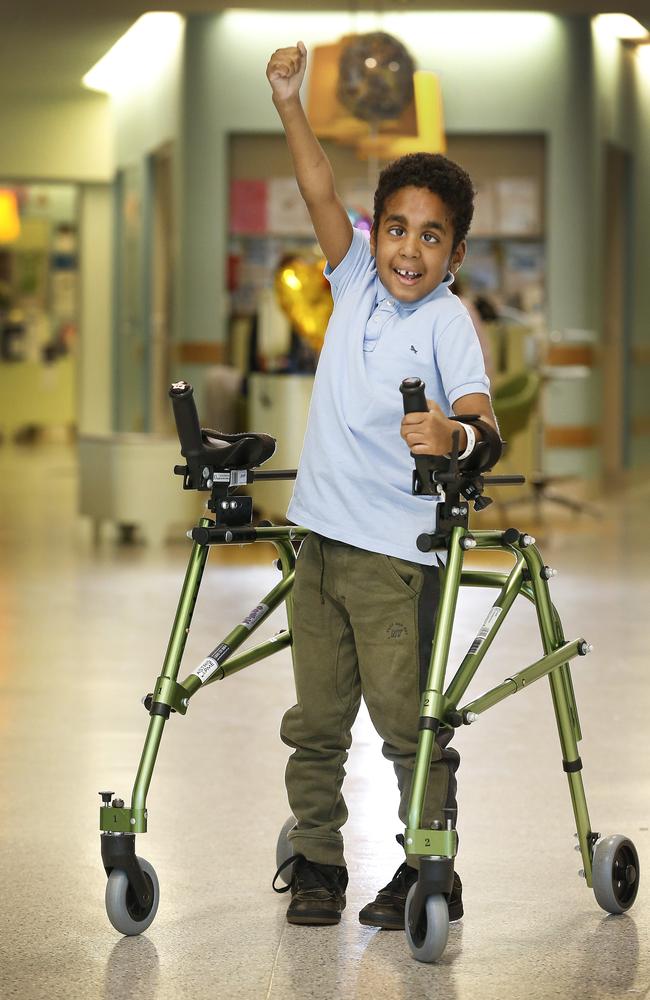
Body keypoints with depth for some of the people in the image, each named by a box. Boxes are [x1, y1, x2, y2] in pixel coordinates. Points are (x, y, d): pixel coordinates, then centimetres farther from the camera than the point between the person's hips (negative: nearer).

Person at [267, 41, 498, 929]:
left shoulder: (446, 319, -10)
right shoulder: (356, 280, 7)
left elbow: (480, 414, -23)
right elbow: (320, 190, 1)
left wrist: (454, 435, -45)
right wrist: (288, 102, -9)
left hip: (397, 552, -6)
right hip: (321, 538, 6)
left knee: (408, 722, -3)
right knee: (314, 721, 11)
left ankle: (430, 874, 8)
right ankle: (317, 865, 21)